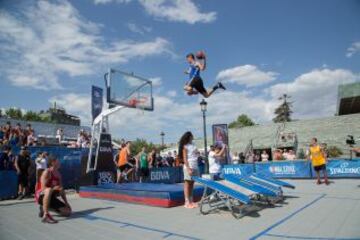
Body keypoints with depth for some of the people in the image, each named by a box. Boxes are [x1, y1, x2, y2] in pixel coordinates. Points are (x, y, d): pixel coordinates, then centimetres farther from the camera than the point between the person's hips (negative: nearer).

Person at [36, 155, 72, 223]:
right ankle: (45, 216, -37)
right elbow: (43, 188, -25)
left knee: (68, 211, 2)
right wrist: (55, 189, -37)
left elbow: (61, 189, 10)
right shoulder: (47, 172, -17)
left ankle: (44, 208, 15)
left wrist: (66, 202, 6)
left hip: (51, 197, 7)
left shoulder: (58, 174, 5)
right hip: (41, 196, -7)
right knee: (49, 190, -43)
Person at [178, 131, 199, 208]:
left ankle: (191, 201, 17)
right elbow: (184, 158, -11)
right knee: (187, 184, -2)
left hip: (195, 167, 7)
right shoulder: (185, 146, -6)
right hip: (189, 167, -7)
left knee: (192, 184, 10)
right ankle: (187, 202, 2)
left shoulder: (192, 145, 14)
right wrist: (188, 168, -17)